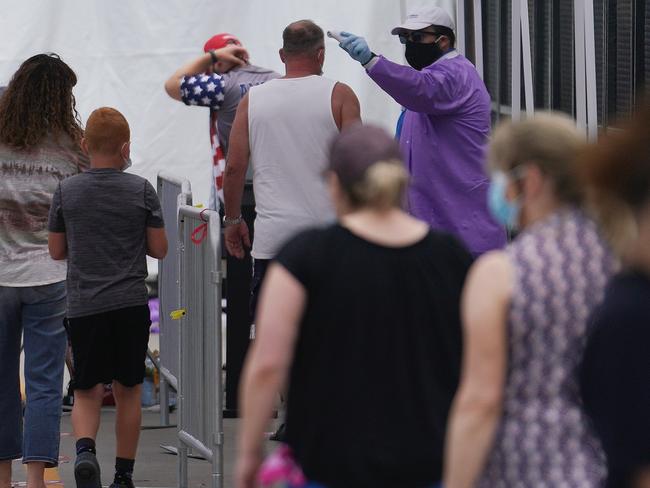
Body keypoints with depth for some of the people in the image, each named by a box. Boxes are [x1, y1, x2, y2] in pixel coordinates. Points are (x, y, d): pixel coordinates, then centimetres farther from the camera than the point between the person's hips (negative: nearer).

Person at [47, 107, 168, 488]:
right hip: (130, 303, 0)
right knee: (128, 390, 11)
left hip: (83, 306, 0)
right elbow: (159, 249, 1)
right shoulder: (141, 190, -2)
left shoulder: (66, 191, 0)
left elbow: (56, 251, 7)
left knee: (87, 390, 7)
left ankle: (85, 448, -20)